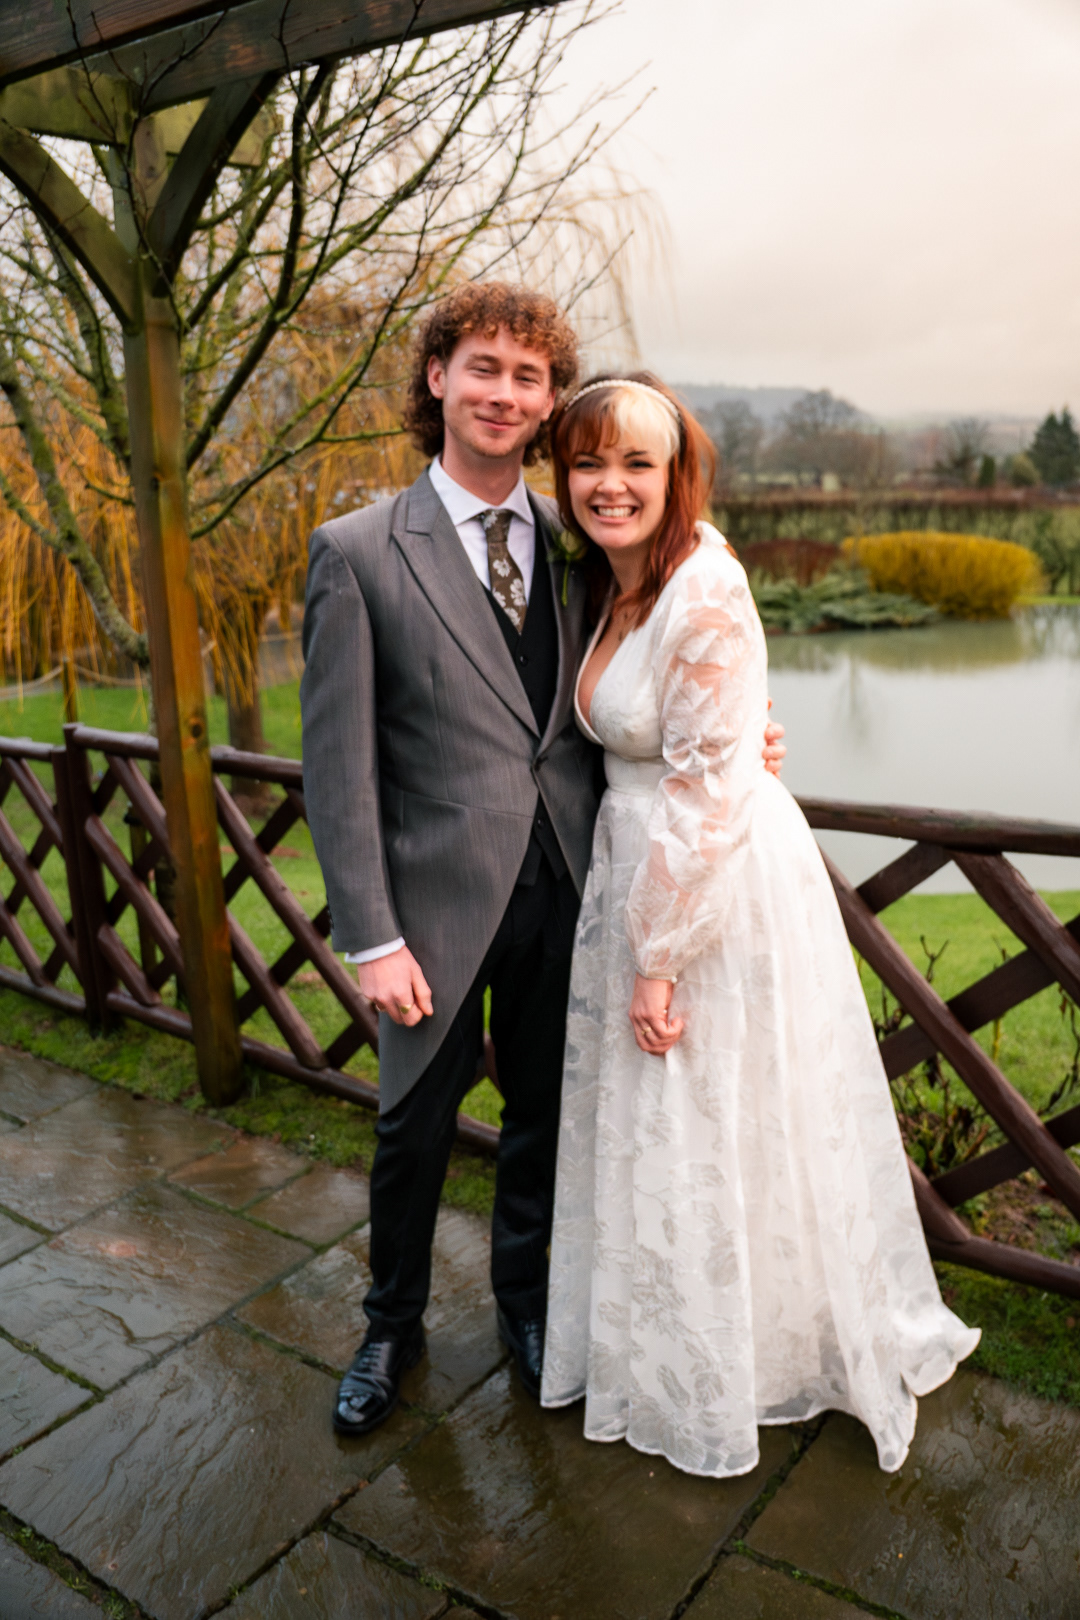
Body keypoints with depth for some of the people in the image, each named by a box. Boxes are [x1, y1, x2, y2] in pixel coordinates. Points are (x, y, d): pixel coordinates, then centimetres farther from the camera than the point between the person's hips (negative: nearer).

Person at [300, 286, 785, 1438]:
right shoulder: (358, 553, -8)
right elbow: (338, 764, -10)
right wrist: (372, 938, -13)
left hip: (564, 891, 3)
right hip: (441, 897, -3)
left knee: (543, 1114, 19)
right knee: (415, 1127, 14)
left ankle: (526, 1302, 44)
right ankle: (392, 1325, 41)